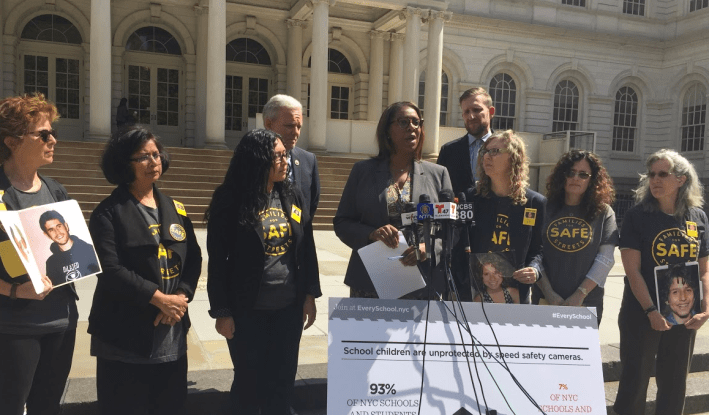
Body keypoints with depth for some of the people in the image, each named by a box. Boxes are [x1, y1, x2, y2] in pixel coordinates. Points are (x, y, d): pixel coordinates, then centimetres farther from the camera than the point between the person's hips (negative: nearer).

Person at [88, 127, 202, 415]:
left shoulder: (175, 209, 11)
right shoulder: (109, 213, -5)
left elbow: (194, 258, 8)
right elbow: (110, 269, -16)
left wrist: (182, 296, -9)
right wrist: (159, 298, -18)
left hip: (173, 332, 5)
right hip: (125, 335, -5)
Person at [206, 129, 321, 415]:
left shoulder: (293, 196, 2)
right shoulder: (231, 201, -10)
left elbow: (307, 249, 7)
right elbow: (218, 260, -8)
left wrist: (310, 295, 3)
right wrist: (222, 311, -8)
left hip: (289, 308, 4)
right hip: (248, 311, -3)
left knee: (282, 381, 15)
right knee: (249, 381, 12)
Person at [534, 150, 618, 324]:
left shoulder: (603, 213, 2)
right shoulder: (545, 209, 1)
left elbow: (605, 259, -4)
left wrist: (580, 294, -12)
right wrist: (548, 292, -10)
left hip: (587, 304, 0)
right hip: (545, 302, 0)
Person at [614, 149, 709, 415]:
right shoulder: (637, 215, -8)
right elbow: (632, 270, -12)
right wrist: (651, 311, -19)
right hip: (641, 314, -4)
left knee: (675, 384, 15)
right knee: (635, 381, 4)